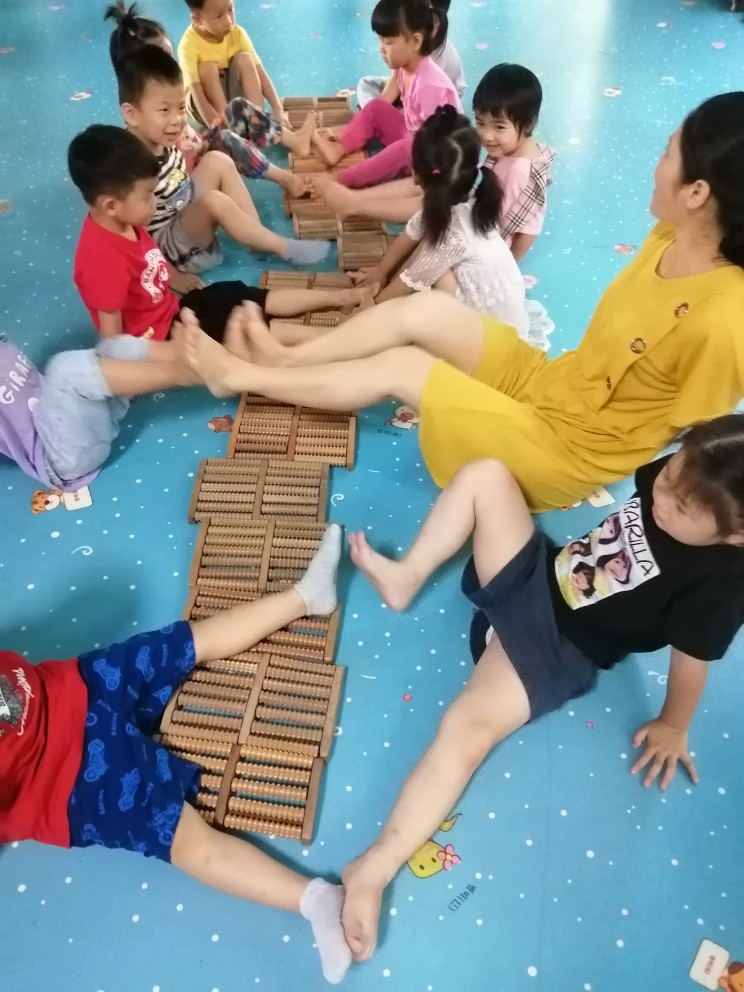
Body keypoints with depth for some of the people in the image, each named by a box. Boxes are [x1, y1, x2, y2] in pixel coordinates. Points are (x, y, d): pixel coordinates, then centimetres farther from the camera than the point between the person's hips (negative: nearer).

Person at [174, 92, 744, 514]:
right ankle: (286, 360, 8)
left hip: (569, 447, -7)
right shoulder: (671, 237, -4)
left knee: (401, 367, -11)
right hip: (548, 381, 7)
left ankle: (240, 377, 5)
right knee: (427, 310, -8)